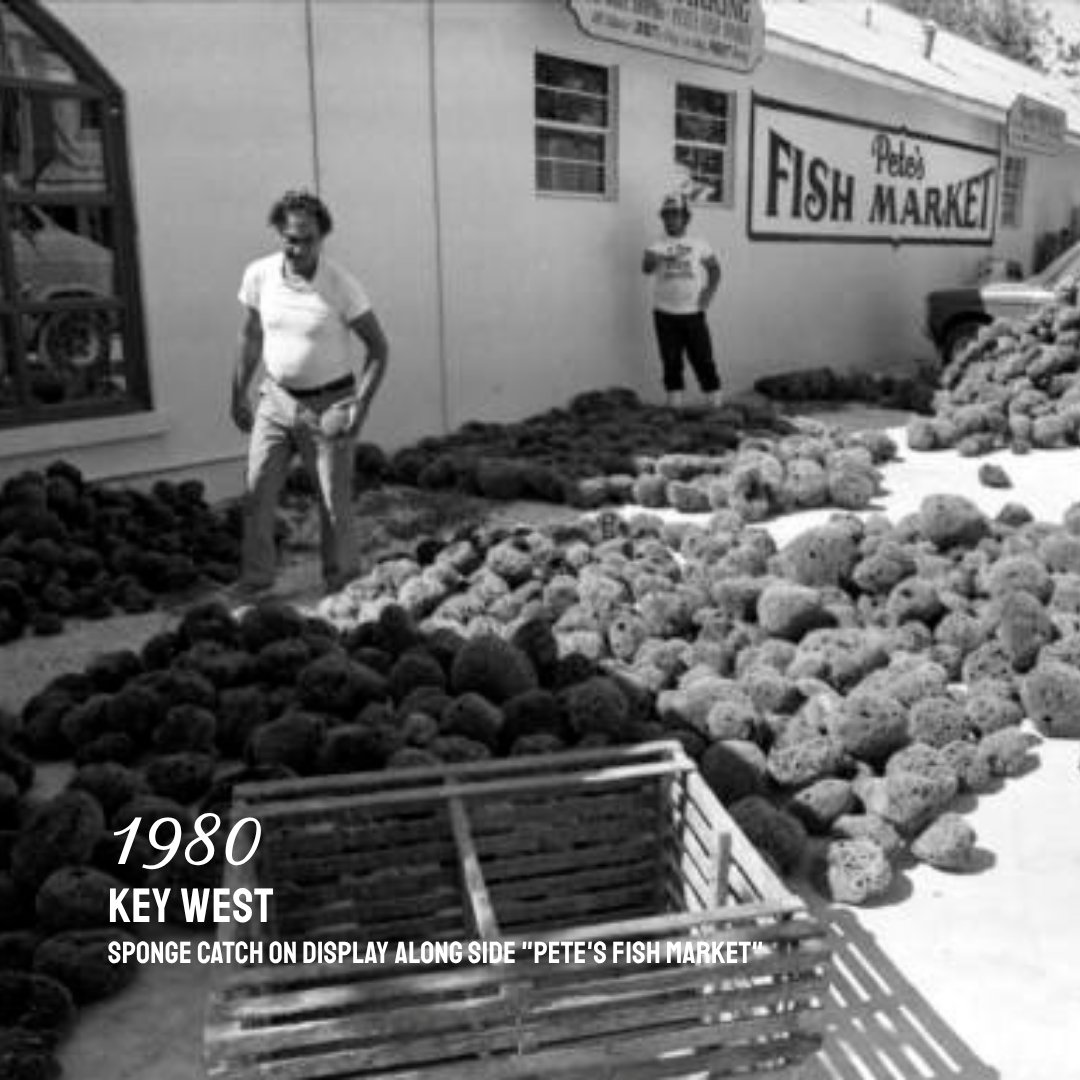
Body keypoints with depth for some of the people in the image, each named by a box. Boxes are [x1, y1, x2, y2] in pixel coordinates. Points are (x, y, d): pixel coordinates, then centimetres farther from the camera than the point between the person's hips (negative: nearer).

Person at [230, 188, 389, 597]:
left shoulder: (342, 286, -18)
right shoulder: (259, 275, -7)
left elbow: (379, 348, -11)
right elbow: (251, 337, 8)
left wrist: (359, 409, -17)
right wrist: (238, 396, 11)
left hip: (328, 406, -3)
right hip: (275, 398, 4)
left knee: (334, 504, 4)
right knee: (257, 494, 3)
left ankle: (340, 584, 24)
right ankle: (255, 578, 20)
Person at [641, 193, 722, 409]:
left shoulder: (699, 245, 7)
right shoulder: (658, 246, 2)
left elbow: (715, 268, 17)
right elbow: (646, 267, -17)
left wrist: (710, 291, 1)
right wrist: (662, 258, -38)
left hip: (693, 313, 0)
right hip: (665, 314, 0)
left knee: (703, 359, 1)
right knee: (671, 362, 4)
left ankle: (715, 405, 9)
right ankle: (674, 407, 13)